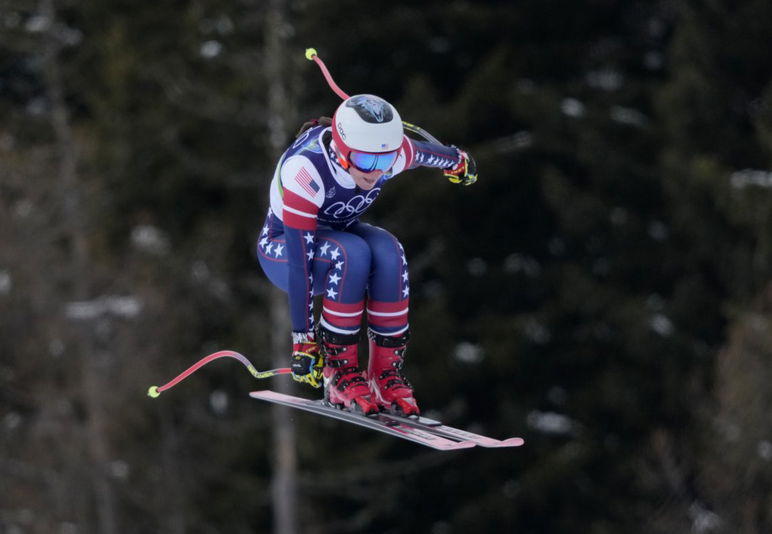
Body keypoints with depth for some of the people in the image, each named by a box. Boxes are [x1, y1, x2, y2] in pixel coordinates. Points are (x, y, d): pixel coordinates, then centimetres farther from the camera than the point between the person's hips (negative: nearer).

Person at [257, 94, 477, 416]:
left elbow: (426, 152, 4)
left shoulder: (390, 152, -22)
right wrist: (303, 341, -35)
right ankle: (339, 371, -23)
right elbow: (300, 262, -36)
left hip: (339, 234, 5)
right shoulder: (305, 171, -37)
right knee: (352, 254, -36)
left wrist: (457, 161, 25)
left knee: (389, 253, -30)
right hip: (282, 248, -5)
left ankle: (386, 371, -19)